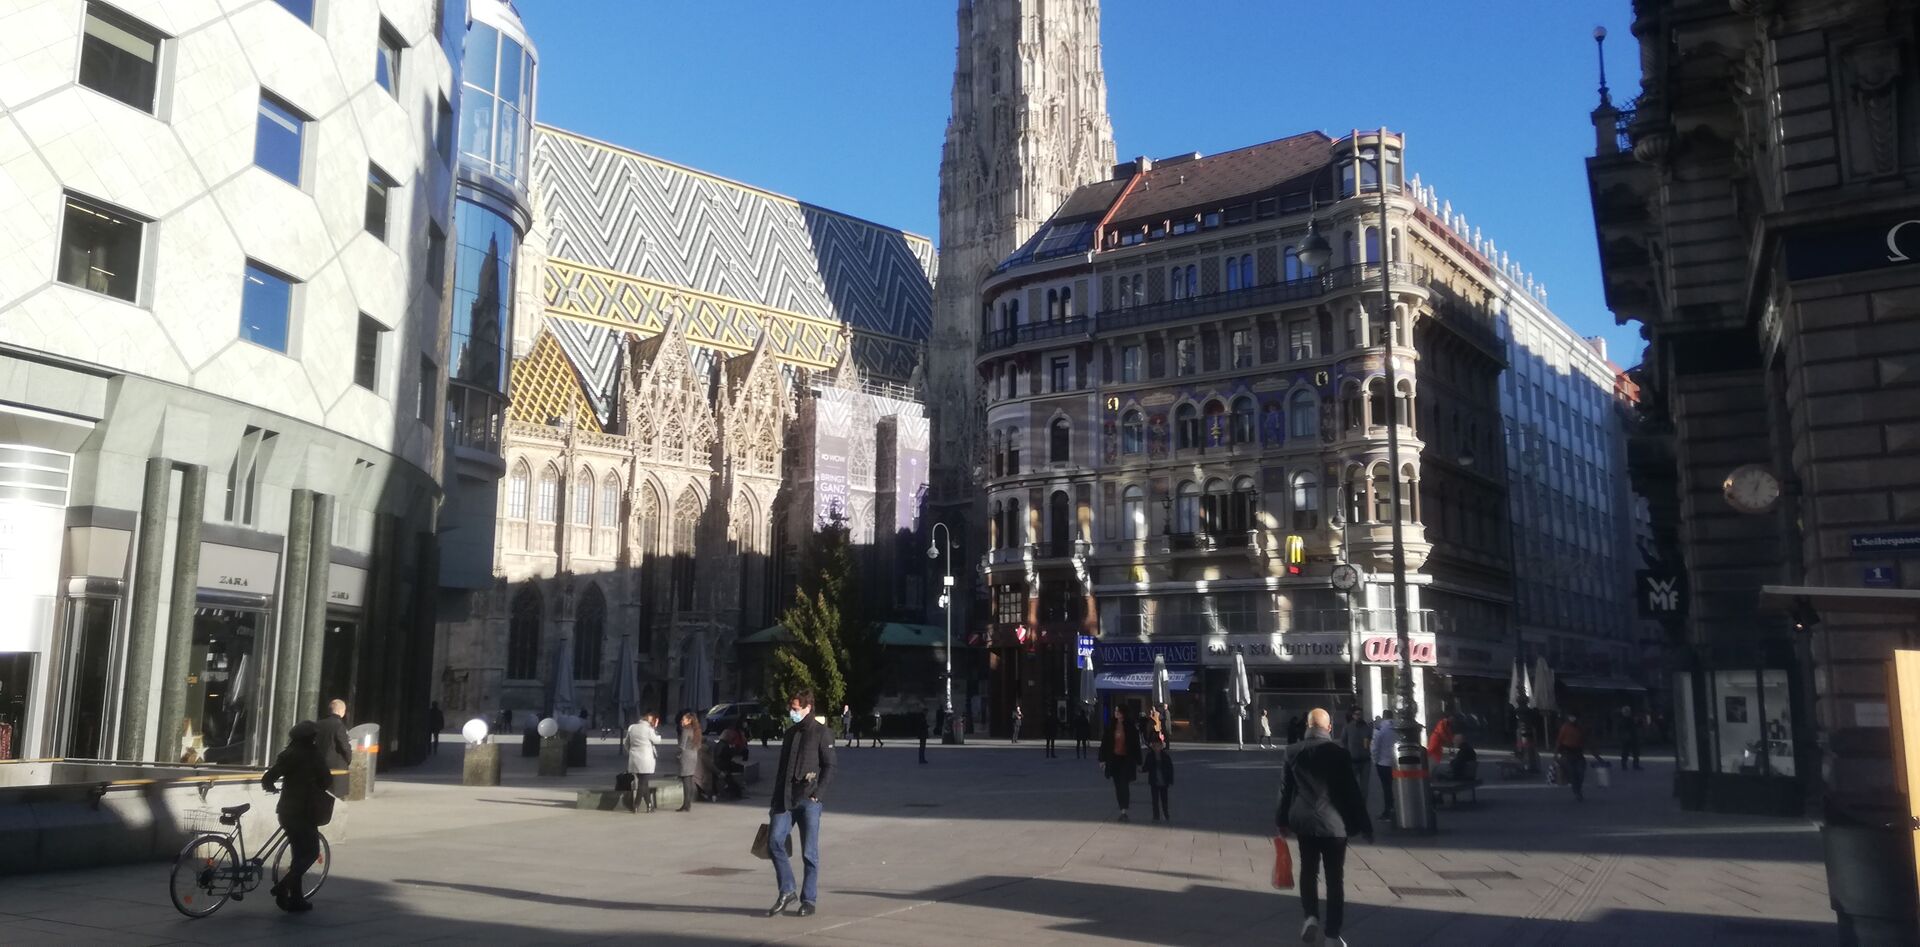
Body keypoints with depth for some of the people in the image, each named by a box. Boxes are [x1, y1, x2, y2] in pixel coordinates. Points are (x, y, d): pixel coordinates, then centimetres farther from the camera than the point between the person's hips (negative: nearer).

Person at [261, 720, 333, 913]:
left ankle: (296, 899, 15)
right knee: (311, 853, 4)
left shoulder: (287, 754, 3)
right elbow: (327, 782, -6)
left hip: (286, 810, 6)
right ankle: (283, 887, -13)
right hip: (304, 812, -6)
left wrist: (274, 788, 21)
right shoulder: (315, 755, -10)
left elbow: (267, 780, 0)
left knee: (300, 854, 14)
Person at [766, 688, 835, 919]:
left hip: (808, 800, -5)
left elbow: (829, 767, -5)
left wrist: (817, 793, -16)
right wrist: (775, 801, 18)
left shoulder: (821, 733, -2)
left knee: (809, 852, -1)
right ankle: (786, 891, 7)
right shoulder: (790, 734, 17)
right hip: (785, 800, 6)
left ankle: (809, 900, 10)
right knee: (774, 842, -7)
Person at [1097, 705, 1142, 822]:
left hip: (1127, 759, -3)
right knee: (1118, 786, 7)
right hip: (1114, 759, 3)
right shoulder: (1110, 726, 2)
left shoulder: (1130, 727, -4)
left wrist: (1138, 762, -1)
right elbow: (1104, 743, 5)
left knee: (1124, 784, -13)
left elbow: (1136, 745, -1)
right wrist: (1102, 759, 2)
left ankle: (1124, 811, -16)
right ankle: (1122, 811, 16)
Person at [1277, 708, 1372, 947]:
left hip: (1303, 821, 3)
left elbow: (1286, 788, 5)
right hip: (1333, 822, -2)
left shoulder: (1293, 752, -1)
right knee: (1335, 878, 5)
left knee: (1308, 871, 18)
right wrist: (1364, 825, 1)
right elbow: (1352, 791, -7)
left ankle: (1311, 916, 1)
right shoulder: (1338, 753, -10)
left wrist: (1283, 820, 17)